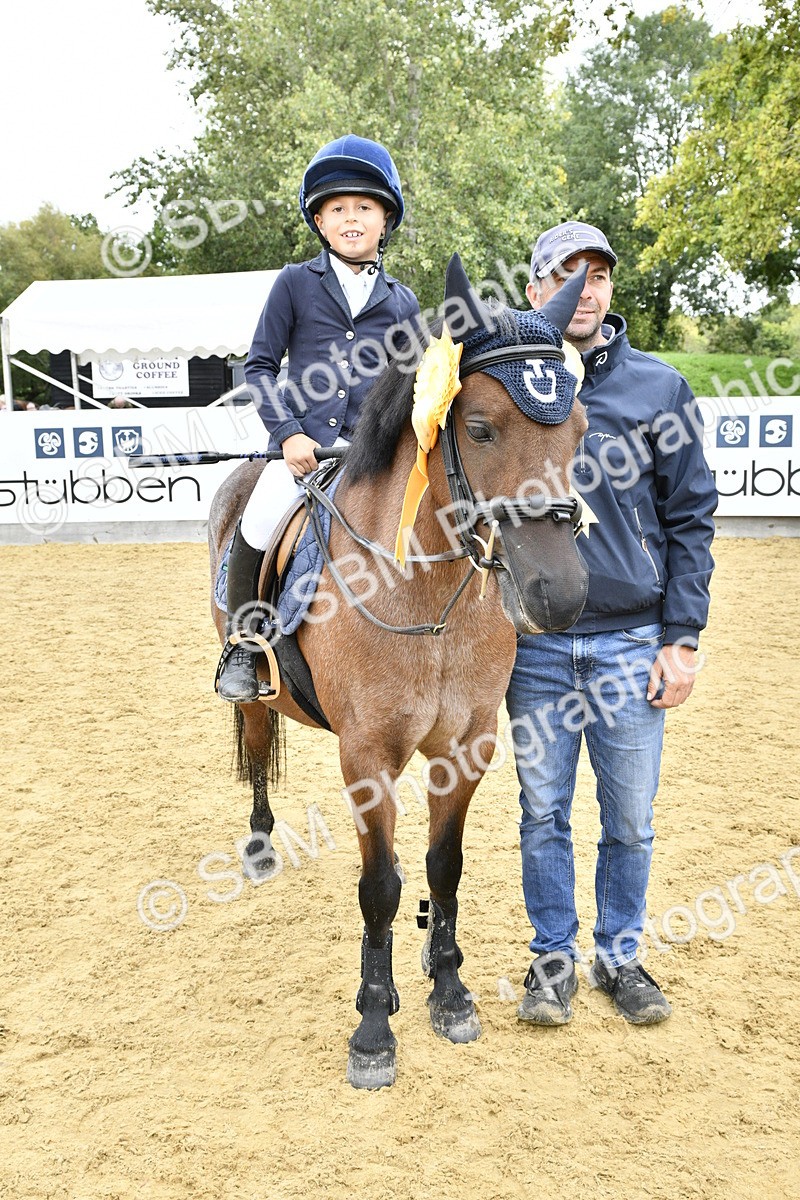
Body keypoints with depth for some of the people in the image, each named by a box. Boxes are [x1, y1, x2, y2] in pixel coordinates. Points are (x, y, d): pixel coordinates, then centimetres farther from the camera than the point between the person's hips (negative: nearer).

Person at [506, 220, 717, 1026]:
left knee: (630, 820, 10)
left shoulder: (660, 388, 2)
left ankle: (619, 956, 30)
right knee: (544, 813, 11)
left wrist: (681, 638, -4)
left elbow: (690, 519, 2)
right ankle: (553, 957, 29)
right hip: (535, 642, 1)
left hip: (631, 642, 0)